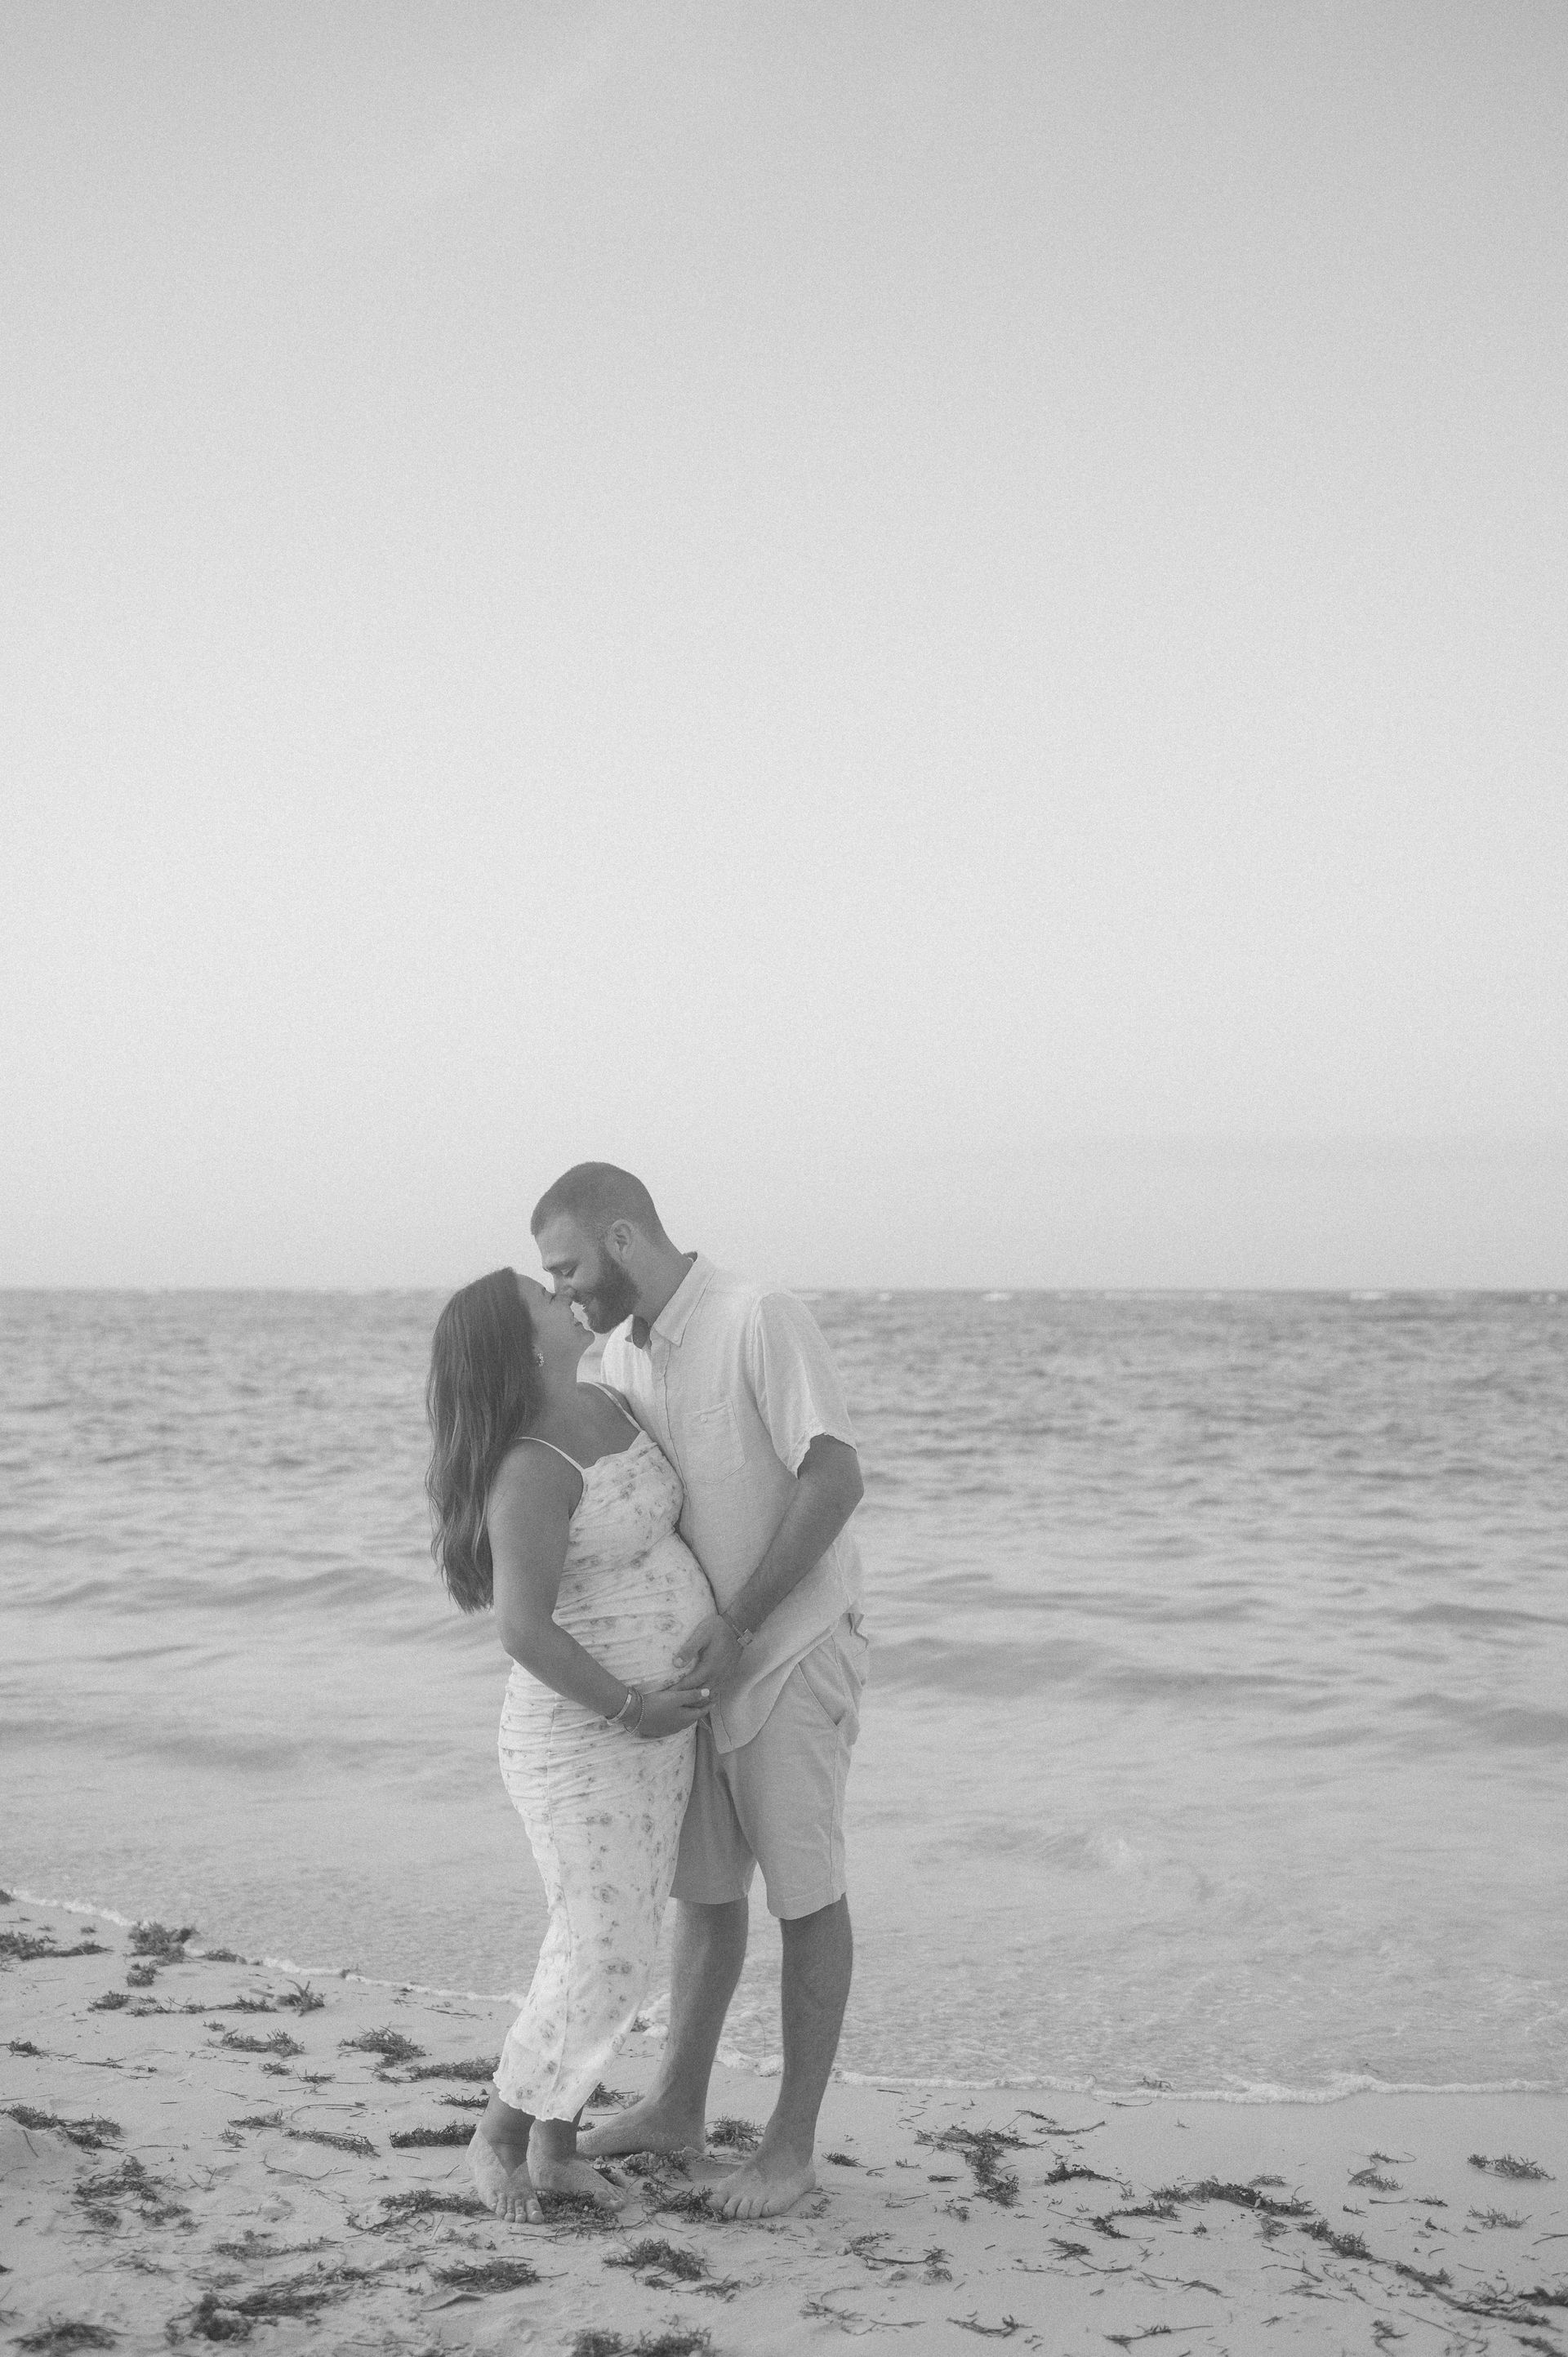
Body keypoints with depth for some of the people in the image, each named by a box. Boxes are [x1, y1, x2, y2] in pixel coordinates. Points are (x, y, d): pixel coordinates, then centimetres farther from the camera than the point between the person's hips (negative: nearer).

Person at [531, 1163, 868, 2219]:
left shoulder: (763, 1318, -21)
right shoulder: (627, 1353, 6)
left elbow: (836, 1481, -27)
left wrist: (740, 1619, -29)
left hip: (795, 1651, -8)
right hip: (710, 1657, 8)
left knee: (804, 1892, 1)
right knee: (705, 1882, 17)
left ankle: (793, 2140, 12)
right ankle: (678, 2104, 31)